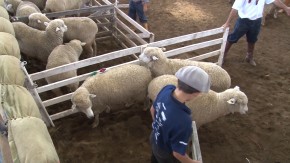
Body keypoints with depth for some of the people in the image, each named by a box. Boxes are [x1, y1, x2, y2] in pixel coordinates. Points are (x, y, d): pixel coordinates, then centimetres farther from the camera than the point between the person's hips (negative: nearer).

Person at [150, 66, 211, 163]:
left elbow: (153, 110, -6)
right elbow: (178, 153, -30)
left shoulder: (167, 89, -27)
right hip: (166, 153, -5)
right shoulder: (183, 122, -46)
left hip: (155, 138, 5)